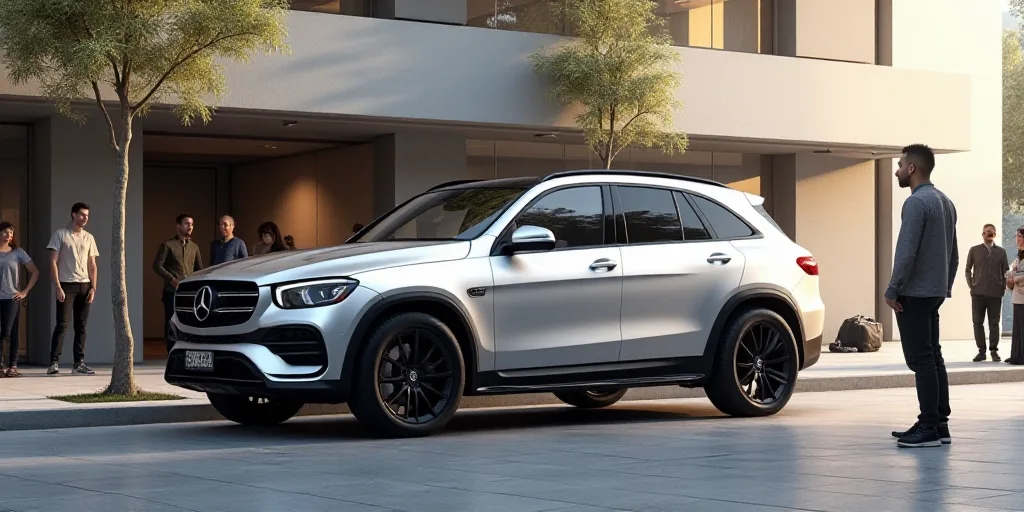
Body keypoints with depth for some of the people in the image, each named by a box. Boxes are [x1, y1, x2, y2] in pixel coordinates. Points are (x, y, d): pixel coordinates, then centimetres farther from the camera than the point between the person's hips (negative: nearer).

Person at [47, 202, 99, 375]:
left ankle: (79, 363, 9)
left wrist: (93, 287, 2)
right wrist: (58, 287, -12)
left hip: (84, 286, 4)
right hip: (66, 285, -4)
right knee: (61, 325, -8)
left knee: (81, 326, 5)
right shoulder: (60, 234, -1)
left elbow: (92, 265, 13)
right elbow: (53, 262, -5)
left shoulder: (89, 238, 12)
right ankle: (53, 363, -8)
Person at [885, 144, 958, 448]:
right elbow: (953, 254, 19)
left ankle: (929, 427, -9)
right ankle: (939, 424, 12)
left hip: (914, 294, -9)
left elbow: (906, 253, -21)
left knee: (921, 360, -8)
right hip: (935, 293, 9)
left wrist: (892, 291, -14)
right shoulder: (946, 203, 15)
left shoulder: (916, 202, -15)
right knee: (933, 358, 11)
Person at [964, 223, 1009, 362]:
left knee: (994, 323, 1)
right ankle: (981, 351, 5)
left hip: (995, 293, 0)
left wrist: (1003, 288, 2)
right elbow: (967, 270, 12)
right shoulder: (974, 250, 7)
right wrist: (971, 285, 2)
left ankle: (994, 351, 8)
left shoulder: (1001, 252, 8)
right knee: (978, 322, -1)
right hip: (978, 293, 0)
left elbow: (1006, 272, 11)